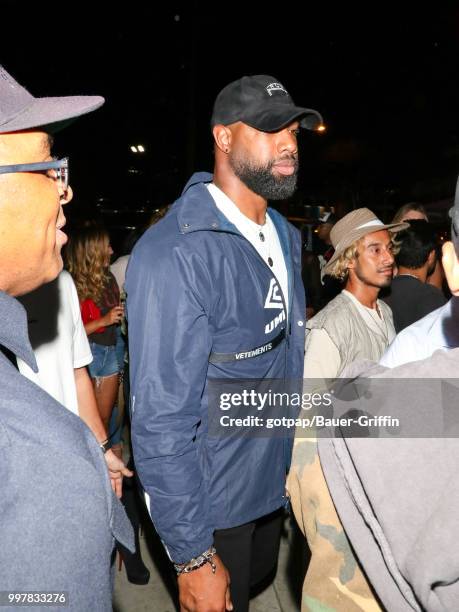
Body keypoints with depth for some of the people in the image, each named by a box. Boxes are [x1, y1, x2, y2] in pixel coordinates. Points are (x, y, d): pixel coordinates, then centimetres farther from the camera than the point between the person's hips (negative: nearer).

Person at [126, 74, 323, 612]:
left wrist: (299, 466, 10)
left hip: (273, 486, 7)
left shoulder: (286, 236, 1)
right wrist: (192, 558, -19)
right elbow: (162, 420, -26)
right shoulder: (173, 254, -26)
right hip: (210, 506, -7)